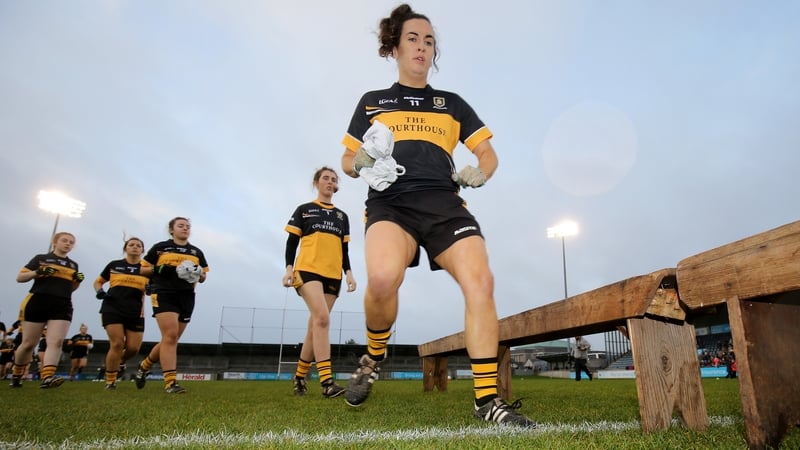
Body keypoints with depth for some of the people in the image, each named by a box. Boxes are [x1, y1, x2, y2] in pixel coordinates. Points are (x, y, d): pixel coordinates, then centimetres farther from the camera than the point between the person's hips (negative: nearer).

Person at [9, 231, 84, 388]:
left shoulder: (73, 265, 20)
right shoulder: (41, 258, 9)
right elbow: (20, 277, 6)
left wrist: (78, 280, 3)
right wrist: (37, 272, -13)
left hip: (62, 306, 3)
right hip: (37, 302, -2)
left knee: (56, 341, -16)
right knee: (29, 343, 3)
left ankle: (47, 377, -26)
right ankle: (16, 374, 26)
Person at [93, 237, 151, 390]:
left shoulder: (148, 267, 8)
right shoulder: (114, 265, 10)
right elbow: (97, 282, 19)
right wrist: (99, 291, -2)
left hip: (135, 312, 1)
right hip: (113, 308, -1)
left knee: (133, 347, -2)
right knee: (117, 344, -11)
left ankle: (120, 363, 33)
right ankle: (110, 381, 6)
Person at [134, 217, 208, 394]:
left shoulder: (197, 252, 17)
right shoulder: (160, 247, 10)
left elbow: (203, 277, 19)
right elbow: (142, 270, 11)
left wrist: (199, 275, -4)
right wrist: (158, 269, -9)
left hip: (186, 297, 4)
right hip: (164, 294, -4)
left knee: (171, 339, 5)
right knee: (170, 336, -18)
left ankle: (144, 366, 30)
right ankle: (170, 382, -16)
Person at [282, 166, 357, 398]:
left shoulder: (342, 216, 21)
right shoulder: (303, 210, 11)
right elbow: (291, 242, 5)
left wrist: (349, 273, 7)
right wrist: (289, 268, -7)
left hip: (332, 275, 4)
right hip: (308, 269, -4)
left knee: (315, 325, 4)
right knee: (322, 319, -22)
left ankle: (300, 376, 19)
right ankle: (326, 381, -24)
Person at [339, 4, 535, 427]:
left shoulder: (452, 103, 23)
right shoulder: (372, 101, 21)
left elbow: (487, 152, 22)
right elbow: (348, 161, 20)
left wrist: (479, 172, -1)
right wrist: (363, 161, -4)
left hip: (444, 202, 2)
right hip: (391, 201, -2)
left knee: (480, 280, -22)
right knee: (382, 277, -33)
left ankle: (487, 399, -10)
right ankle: (373, 358, -1)